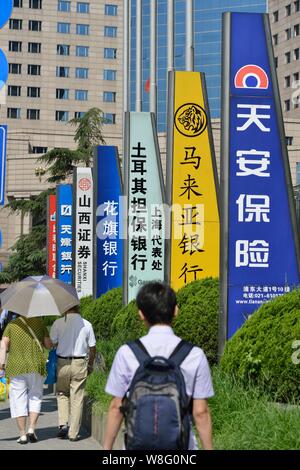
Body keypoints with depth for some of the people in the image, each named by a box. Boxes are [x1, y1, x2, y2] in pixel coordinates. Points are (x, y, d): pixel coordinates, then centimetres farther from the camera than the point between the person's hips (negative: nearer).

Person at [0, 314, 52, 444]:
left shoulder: (12, 325, 7)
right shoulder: (39, 322, 5)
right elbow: (48, 345, 5)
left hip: (16, 367, 0)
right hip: (37, 366, 0)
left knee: (19, 400, 6)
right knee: (35, 397, 14)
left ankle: (22, 435, 4)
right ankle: (32, 429, 1)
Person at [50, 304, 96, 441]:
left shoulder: (58, 323, -3)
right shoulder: (86, 324, 2)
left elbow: (52, 343, -3)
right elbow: (92, 347, 5)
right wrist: (90, 365, 17)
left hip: (62, 363, 0)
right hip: (80, 363, 0)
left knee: (62, 394, 19)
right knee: (77, 398, 5)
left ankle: (63, 423, 2)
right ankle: (73, 432, 7)